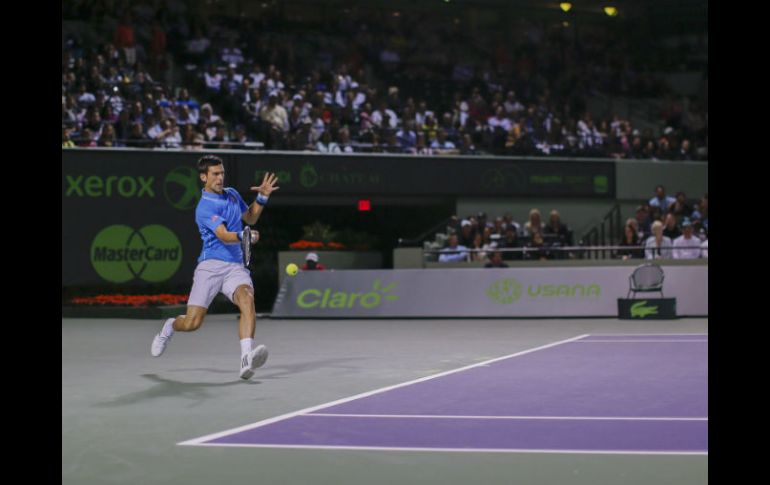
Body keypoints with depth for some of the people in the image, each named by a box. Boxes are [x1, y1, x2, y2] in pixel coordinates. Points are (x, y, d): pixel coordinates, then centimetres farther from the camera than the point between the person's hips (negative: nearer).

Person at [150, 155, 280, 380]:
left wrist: (262, 197, 15)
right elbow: (224, 236, -23)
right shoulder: (204, 208, -10)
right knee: (191, 323, -5)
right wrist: (243, 236, -44)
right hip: (211, 266, -4)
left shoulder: (232, 194, 14)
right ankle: (169, 327, 33)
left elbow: (250, 218, 31)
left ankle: (247, 359, -43)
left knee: (247, 301, -29)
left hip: (236, 267, 4)